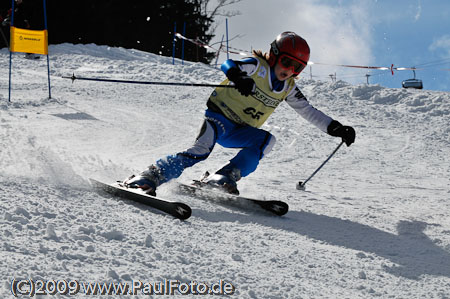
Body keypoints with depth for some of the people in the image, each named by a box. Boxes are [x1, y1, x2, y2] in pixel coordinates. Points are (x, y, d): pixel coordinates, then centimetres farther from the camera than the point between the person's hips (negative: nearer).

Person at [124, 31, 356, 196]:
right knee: (201, 150, -32)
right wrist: (237, 76, -52)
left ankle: (225, 177, -31)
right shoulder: (258, 66, -12)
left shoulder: (288, 88, 6)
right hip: (221, 116, -6)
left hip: (241, 133, 6)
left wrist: (336, 128, -1)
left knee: (266, 140, -24)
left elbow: (309, 112, 11)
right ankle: (151, 176, -33)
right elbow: (227, 65, -28)